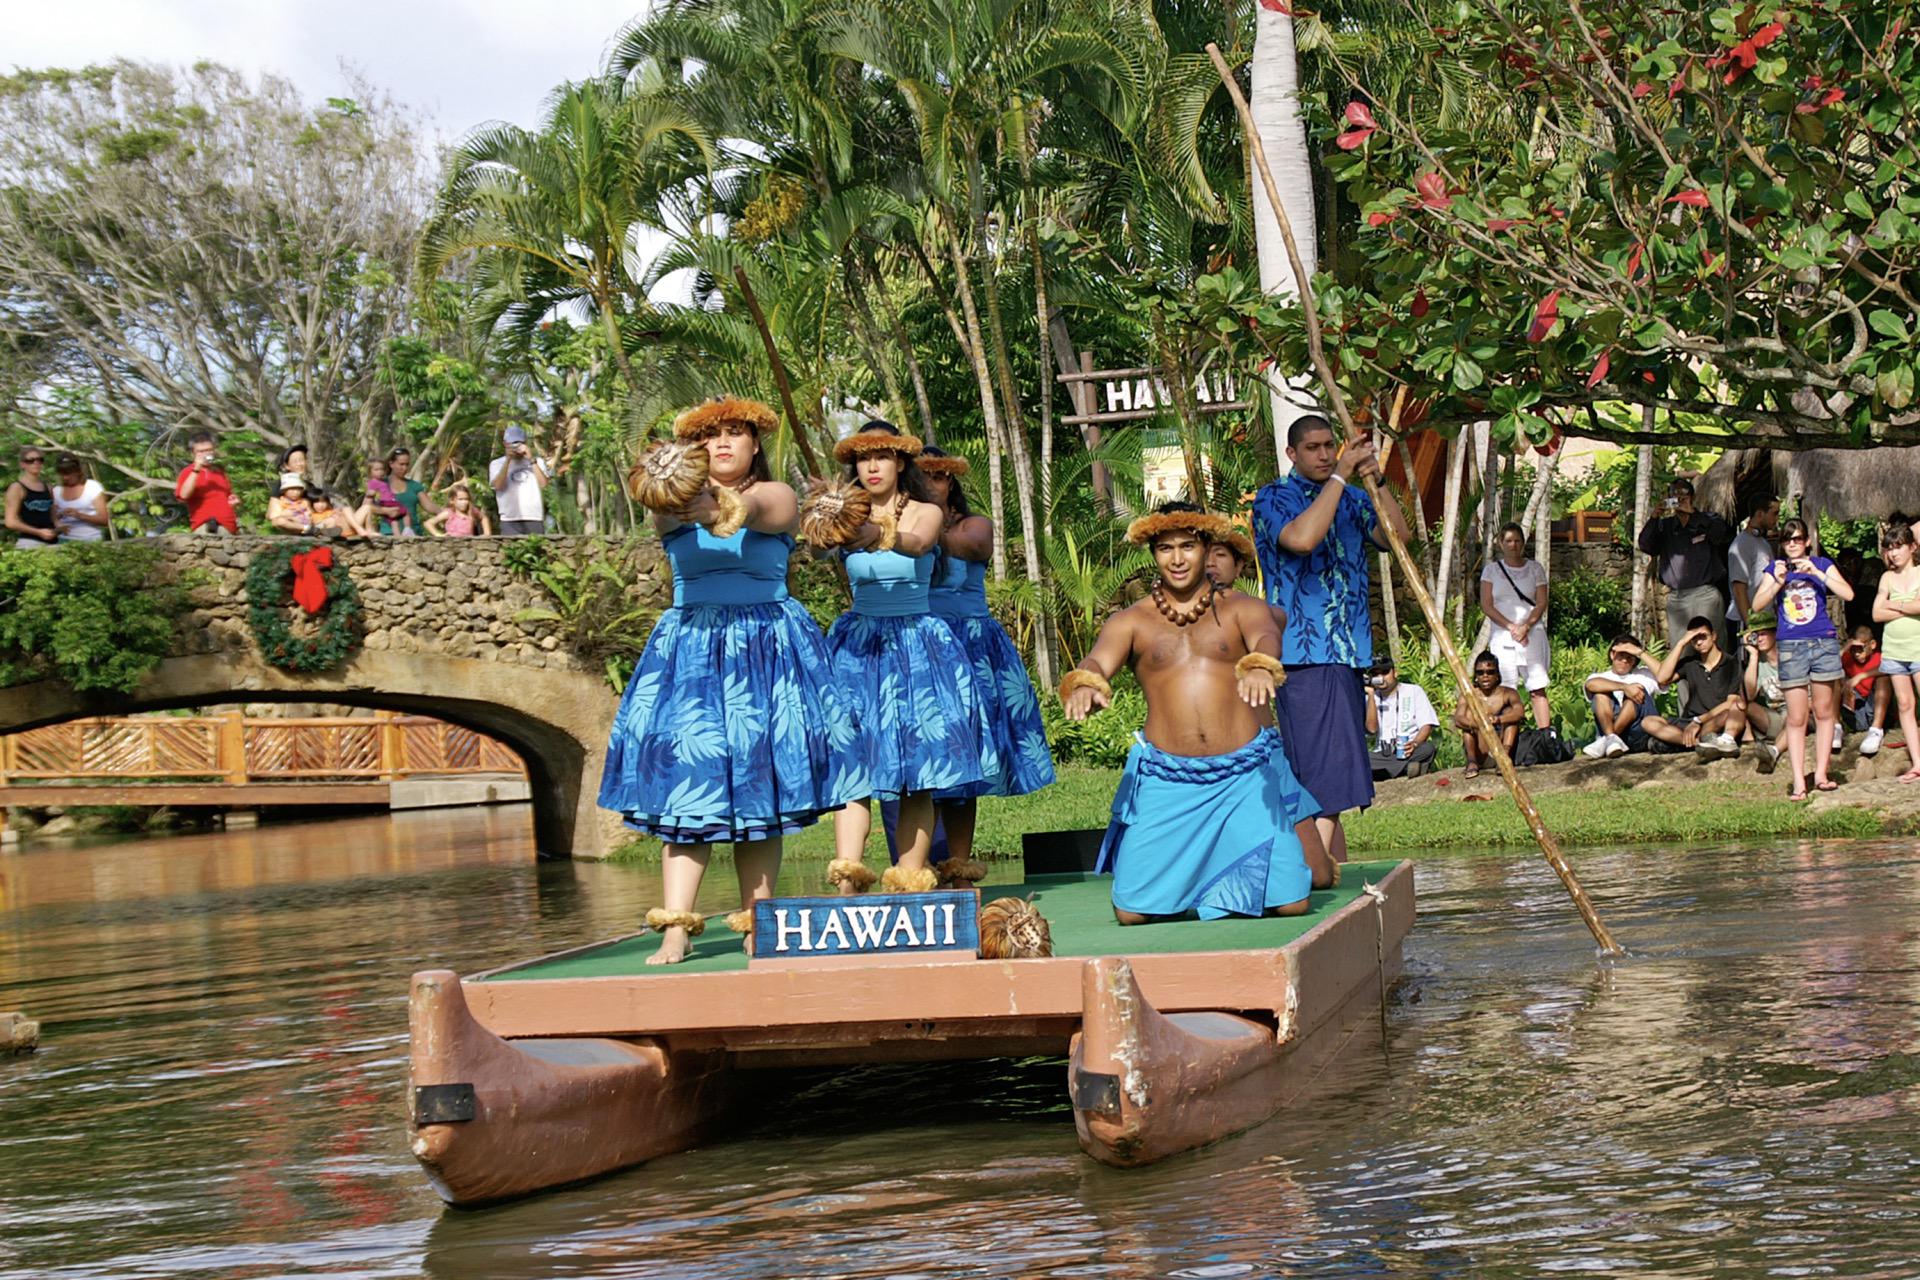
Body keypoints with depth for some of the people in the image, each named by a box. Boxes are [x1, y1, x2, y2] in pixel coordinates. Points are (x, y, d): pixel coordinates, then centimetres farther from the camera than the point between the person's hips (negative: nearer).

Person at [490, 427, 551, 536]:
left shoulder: (537, 462, 14)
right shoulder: (496, 464, 11)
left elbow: (543, 483, -2)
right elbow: (498, 486, -6)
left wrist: (531, 460, -4)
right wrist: (508, 460, -7)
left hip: (535, 518, 1)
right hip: (510, 519, -1)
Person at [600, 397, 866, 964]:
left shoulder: (777, 496, 2)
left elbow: (758, 510, -23)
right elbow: (662, 513, -18)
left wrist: (720, 510, -46)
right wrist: (671, 503, -43)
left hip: (766, 646, 0)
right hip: (691, 646, 1)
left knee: (759, 779, -1)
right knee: (685, 775, -8)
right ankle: (676, 927, -13)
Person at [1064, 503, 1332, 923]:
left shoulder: (1240, 609, 9)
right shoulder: (1130, 621, 10)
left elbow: (1266, 637, -12)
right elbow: (1097, 661, -8)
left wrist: (1260, 666, -38)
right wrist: (1084, 685, -34)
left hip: (1245, 775, -1)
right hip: (1165, 780, 1)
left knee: (1290, 903, -7)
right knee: (1132, 912, -5)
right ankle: (1184, 871, 30)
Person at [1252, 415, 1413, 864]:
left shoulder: (1351, 499, 17)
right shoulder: (1273, 499, -3)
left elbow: (1396, 535, 3)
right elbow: (1302, 538, -24)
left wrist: (1376, 481, -9)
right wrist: (1341, 474, -20)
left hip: (1348, 655, 7)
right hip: (1304, 658, -7)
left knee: (1333, 786, 13)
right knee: (1323, 784, -14)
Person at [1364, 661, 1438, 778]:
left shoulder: (1414, 691, 8)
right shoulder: (1370, 698, 11)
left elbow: (1427, 725, -2)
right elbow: (1372, 728, -6)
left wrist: (1415, 743, -23)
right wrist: (1371, 694, -10)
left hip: (1410, 752, -1)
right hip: (1382, 757, 1)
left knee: (1428, 747, -34)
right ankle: (1407, 768, -32)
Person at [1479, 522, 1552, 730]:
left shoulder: (1535, 568, 10)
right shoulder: (1492, 569, 9)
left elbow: (1542, 603, 4)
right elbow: (1486, 605, 2)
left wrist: (1525, 627, -12)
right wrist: (1511, 627, -9)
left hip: (1532, 634, 0)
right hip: (1502, 635, 0)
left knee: (1537, 689, -7)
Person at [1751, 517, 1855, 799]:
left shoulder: (1821, 564, 6)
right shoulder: (1775, 569, 9)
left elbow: (1847, 594, -8)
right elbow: (1757, 604, -1)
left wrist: (1816, 572, -15)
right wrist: (1778, 583, -15)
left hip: (1824, 643, 0)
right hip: (1791, 648, 0)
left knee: (1824, 712, 5)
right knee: (1796, 719, -3)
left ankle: (1821, 775, 14)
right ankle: (1799, 782, -4)